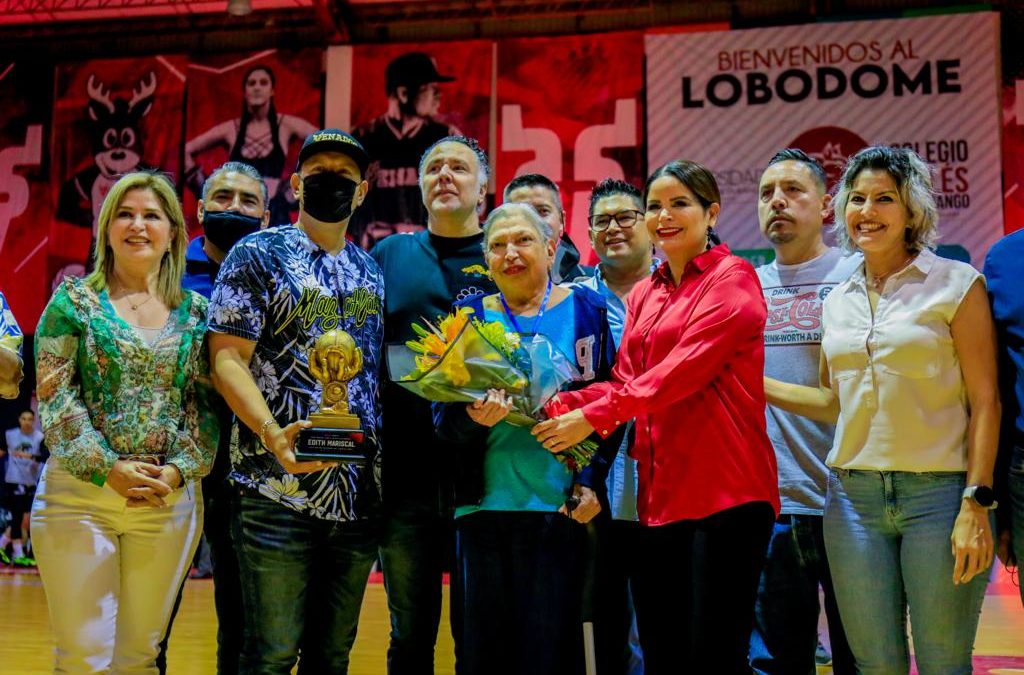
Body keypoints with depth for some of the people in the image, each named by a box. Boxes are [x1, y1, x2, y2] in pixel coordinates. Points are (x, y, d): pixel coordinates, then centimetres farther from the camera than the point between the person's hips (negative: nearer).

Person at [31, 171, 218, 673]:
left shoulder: (195, 311, 9)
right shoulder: (74, 301, 3)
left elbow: (207, 404, 5)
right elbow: (52, 395, -5)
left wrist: (177, 470, -11)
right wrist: (109, 469, -16)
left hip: (171, 499, 2)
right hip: (80, 494, -2)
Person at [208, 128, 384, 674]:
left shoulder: (372, 272, 16)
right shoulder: (258, 254, 0)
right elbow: (227, 359, -9)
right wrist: (271, 433, -24)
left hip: (359, 497, 6)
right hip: (278, 491, -5)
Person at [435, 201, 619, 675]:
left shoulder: (583, 309, 5)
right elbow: (446, 421, 4)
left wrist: (591, 481, -6)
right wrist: (473, 419, -18)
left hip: (561, 506, -1)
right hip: (485, 505, 1)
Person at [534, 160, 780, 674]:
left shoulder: (732, 279, -3)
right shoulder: (644, 296, 19)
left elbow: (685, 368, -15)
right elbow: (626, 380, 9)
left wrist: (593, 416, -19)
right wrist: (560, 406, -9)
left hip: (725, 491, -7)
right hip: (659, 495, 7)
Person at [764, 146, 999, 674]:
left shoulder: (955, 283, -1)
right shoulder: (838, 302, 12)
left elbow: (985, 401, -5)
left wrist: (976, 503, -12)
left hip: (938, 491, -4)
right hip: (853, 494, 4)